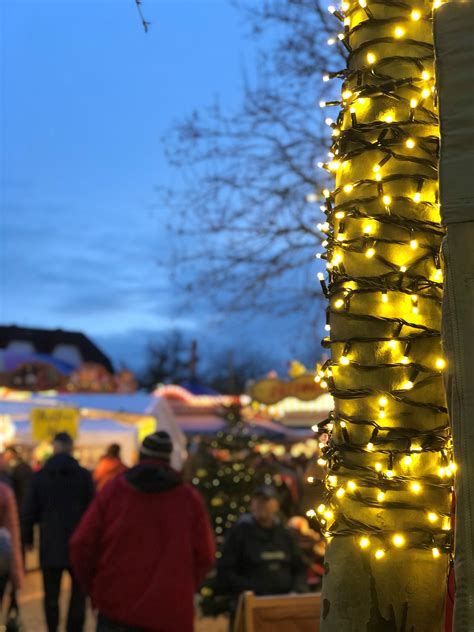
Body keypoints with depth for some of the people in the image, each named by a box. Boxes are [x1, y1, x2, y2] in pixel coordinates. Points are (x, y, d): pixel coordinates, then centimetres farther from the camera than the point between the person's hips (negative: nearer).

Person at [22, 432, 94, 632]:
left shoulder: (39, 476, -1)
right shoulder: (84, 475, -5)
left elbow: (30, 511, 1)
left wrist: (27, 537, 12)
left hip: (50, 546, 1)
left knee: (51, 595, 12)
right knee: (78, 594, 10)